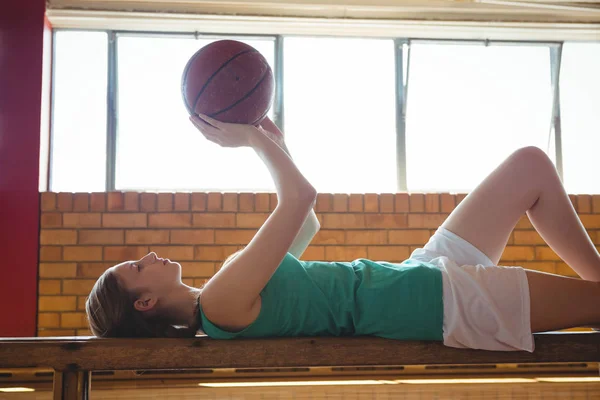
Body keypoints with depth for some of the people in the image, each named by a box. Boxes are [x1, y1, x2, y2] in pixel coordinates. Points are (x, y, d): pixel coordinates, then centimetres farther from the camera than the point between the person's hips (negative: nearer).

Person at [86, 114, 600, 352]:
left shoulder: (227, 287, 10)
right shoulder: (221, 302, -20)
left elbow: (303, 223, 20)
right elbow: (301, 197, -24)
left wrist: (273, 142, 15)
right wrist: (256, 139, -8)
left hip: (425, 274, 9)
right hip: (438, 303, -9)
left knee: (531, 164, 11)